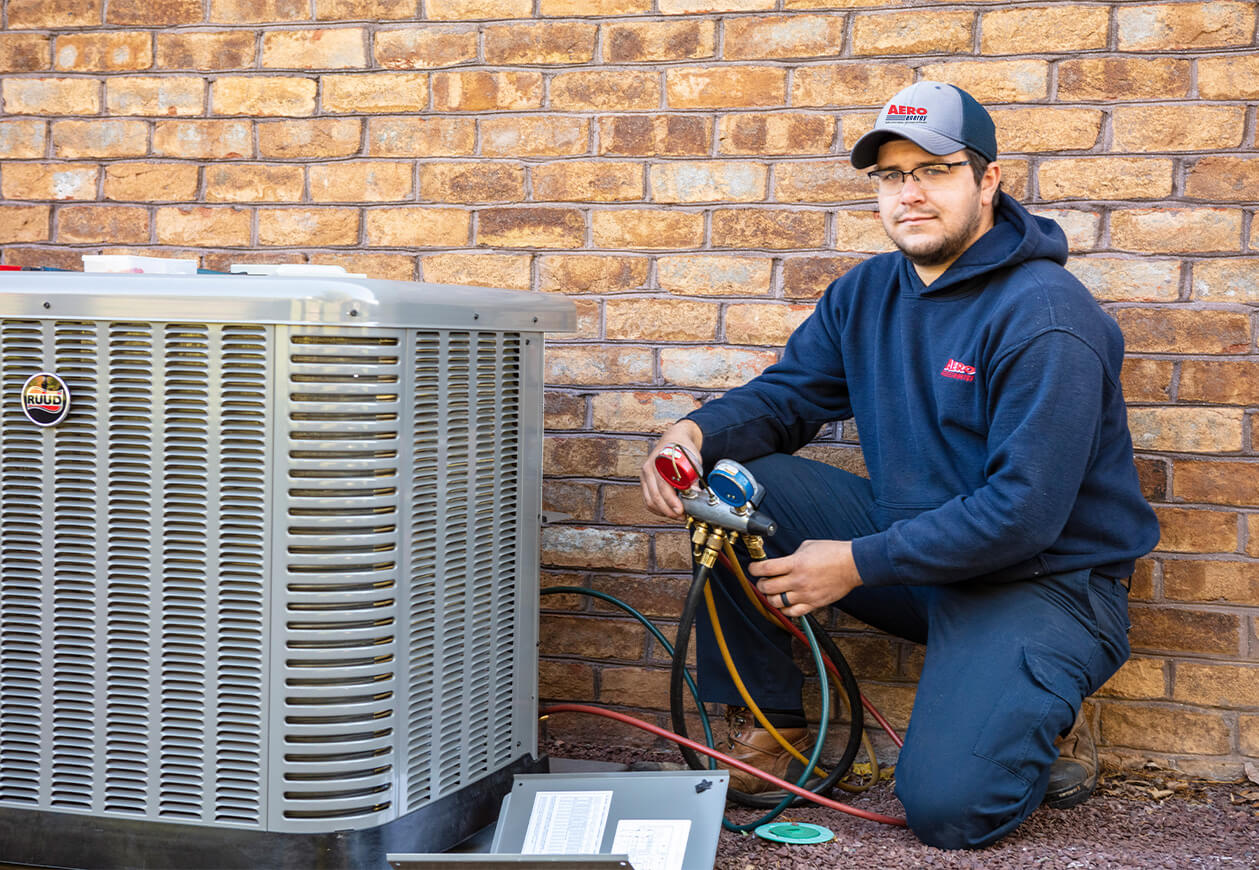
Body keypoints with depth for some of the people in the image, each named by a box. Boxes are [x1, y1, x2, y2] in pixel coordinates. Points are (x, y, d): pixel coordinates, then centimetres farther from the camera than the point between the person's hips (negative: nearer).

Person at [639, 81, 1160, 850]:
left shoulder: (1047, 317, -21)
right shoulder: (868, 294, 4)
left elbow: (1024, 511, -25)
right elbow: (785, 394, 7)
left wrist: (858, 564, -22)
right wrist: (698, 431, -17)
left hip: (1041, 580, -7)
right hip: (912, 543, 7)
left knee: (947, 807, -24)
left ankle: (1042, 723, 10)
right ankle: (769, 727, 1)